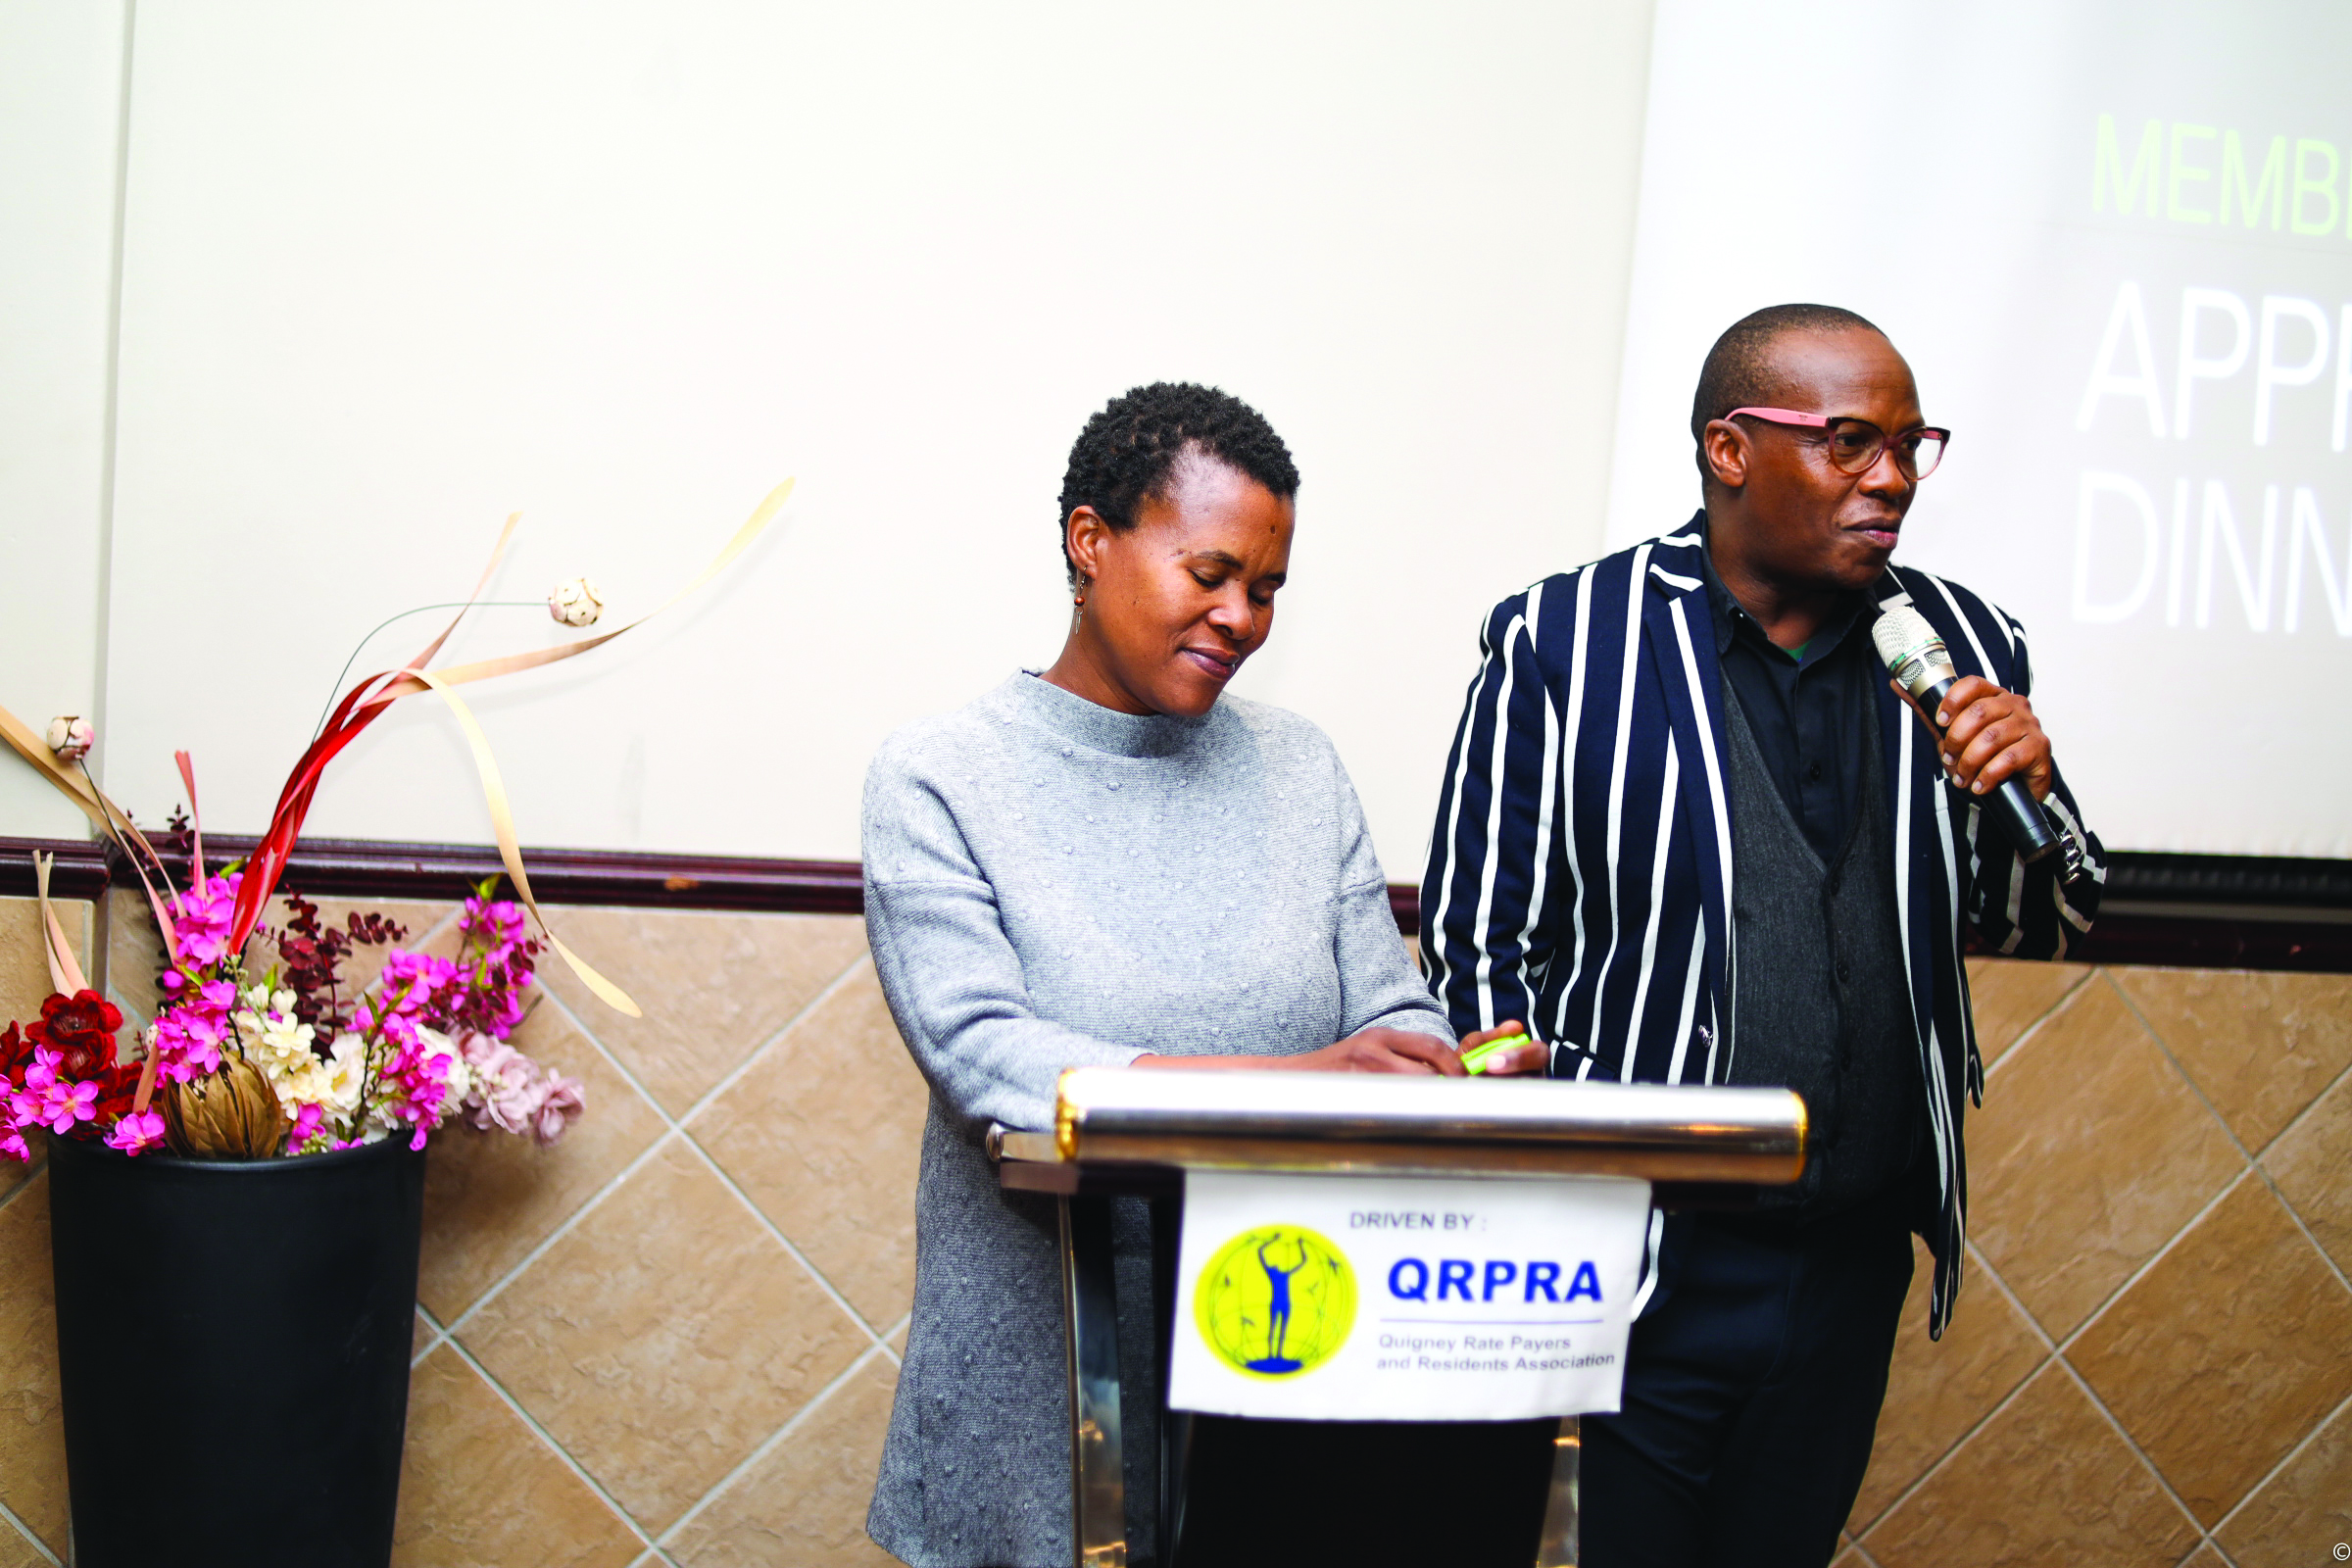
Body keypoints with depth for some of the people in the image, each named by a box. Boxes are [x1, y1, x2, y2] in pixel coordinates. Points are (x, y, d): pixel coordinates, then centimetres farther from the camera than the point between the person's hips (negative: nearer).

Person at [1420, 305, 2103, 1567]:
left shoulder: (1961, 648, 4)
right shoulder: (1564, 643, -7)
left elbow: (2042, 929, 12)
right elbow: (1478, 942, -5)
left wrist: (2028, 787, -10)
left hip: (1855, 1260, 5)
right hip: (1633, 1260, -4)